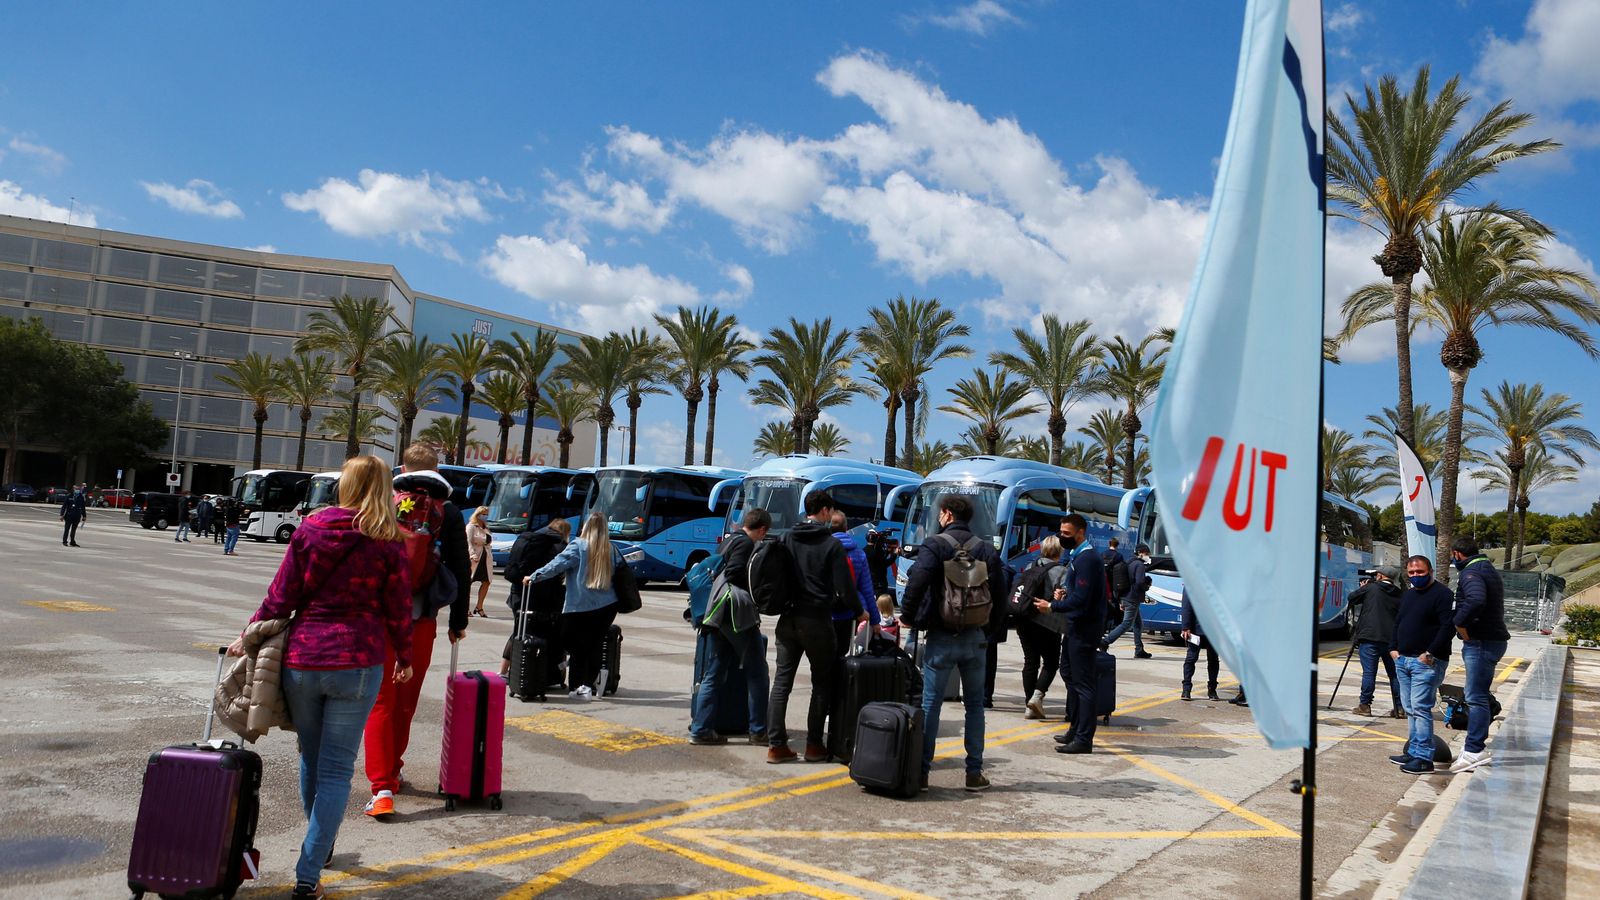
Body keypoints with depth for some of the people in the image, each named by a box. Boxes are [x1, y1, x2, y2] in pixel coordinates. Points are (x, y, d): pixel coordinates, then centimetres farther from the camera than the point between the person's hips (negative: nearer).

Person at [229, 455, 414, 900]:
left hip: (300, 659, 3)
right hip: (357, 663, -3)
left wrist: (250, 635, 15)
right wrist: (404, 657, 14)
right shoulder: (388, 543, -4)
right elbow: (398, 608, 0)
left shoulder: (309, 528, 3)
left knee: (310, 759, 21)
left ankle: (321, 846, 39)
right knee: (336, 770, 4)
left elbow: (281, 595, 2)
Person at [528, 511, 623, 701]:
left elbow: (557, 565, -12)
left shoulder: (578, 546, -7)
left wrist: (534, 577, -7)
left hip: (579, 608, -3)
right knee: (596, 646, 12)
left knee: (577, 648, 7)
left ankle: (577, 687, 2)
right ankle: (591, 686, 14)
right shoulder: (611, 550, 4)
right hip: (606, 607, 3)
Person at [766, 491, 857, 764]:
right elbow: (844, 587, -8)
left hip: (788, 619, 5)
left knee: (782, 680, 7)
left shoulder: (788, 538, 7)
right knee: (822, 683, 9)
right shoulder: (832, 544, -8)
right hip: (816, 620, -4)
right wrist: (859, 612, 8)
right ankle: (814, 744, 11)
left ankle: (775, 744, 6)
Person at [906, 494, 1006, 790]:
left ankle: (922, 771, 5)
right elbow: (1000, 593, 3)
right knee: (975, 704, 12)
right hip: (975, 638, 3)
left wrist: (910, 616, -5)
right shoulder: (986, 549, 3)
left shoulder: (935, 545, -10)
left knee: (930, 703, 3)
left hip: (941, 638, -3)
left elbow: (916, 584, -20)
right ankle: (974, 772, 14)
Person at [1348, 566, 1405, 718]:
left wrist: (1363, 588, 28)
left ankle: (1364, 705, 3)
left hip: (1370, 638, -4)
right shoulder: (1399, 595, 9)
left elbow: (1352, 598, 12)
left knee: (1369, 672, -1)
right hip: (1392, 640, 4)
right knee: (1394, 674, 9)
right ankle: (1399, 708, 11)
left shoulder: (1371, 588, -1)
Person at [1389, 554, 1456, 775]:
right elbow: (1397, 623, 26)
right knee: (1410, 709, 12)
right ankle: (1413, 752, 20)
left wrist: (1431, 653, -18)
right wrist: (1393, 648, 13)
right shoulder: (1407, 595, 18)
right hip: (1403, 660, 9)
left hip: (1426, 662, -9)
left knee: (1420, 708, -12)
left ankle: (1424, 758, -9)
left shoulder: (1442, 594, -8)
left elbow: (1449, 626, -16)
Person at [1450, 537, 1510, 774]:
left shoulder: (1471, 572, -15)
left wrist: (1459, 621, -23)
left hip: (1481, 642, -11)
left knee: (1476, 697, -9)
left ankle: (1474, 751, -9)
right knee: (1479, 695, 18)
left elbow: (1476, 601, -35)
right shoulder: (1488, 569, 19)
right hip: (1493, 639, 11)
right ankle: (1477, 745, 25)